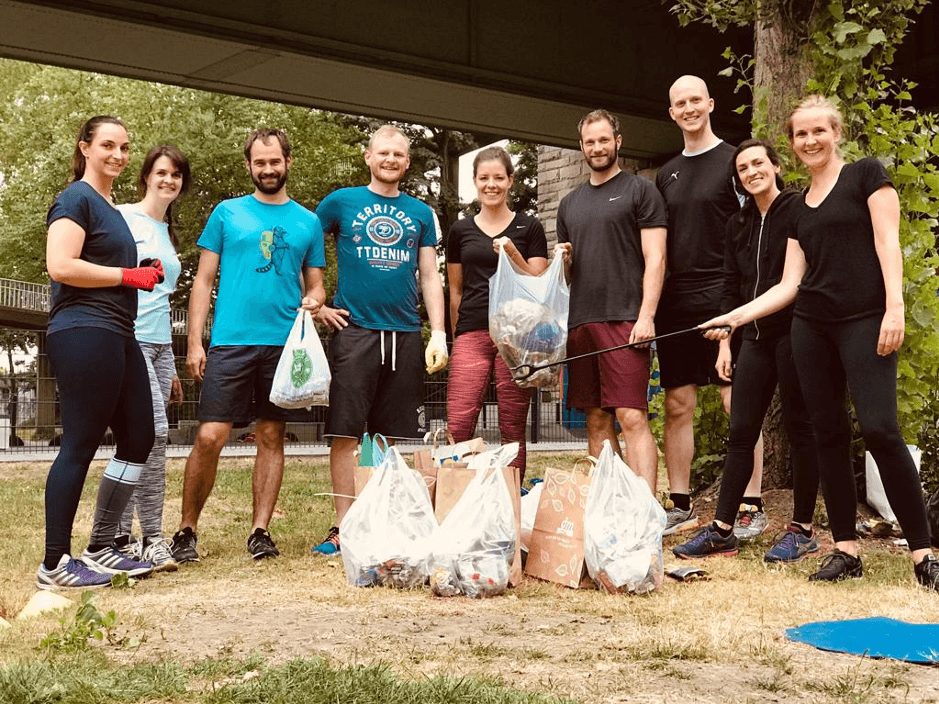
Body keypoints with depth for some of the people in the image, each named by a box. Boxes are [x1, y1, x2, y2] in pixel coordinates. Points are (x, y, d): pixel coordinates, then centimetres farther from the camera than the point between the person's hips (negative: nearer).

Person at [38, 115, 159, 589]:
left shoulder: (110, 207, 23)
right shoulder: (76, 199, -6)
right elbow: (61, 266, -18)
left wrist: (145, 275, 14)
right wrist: (129, 275, -13)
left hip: (117, 336, 10)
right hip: (83, 333, -10)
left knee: (138, 438, 9)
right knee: (80, 444, -9)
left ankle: (100, 549, 18)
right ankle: (55, 564, -3)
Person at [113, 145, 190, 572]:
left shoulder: (167, 233, 22)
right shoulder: (123, 218, 0)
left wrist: (170, 369, 23)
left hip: (160, 345, 7)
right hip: (128, 340, -7)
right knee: (153, 432, -17)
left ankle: (122, 538, 8)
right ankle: (151, 537, -11)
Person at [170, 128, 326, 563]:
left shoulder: (308, 222, 14)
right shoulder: (227, 213, 9)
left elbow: (315, 285, 17)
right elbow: (203, 280, 7)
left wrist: (314, 300, -8)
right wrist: (195, 342, -2)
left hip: (284, 344, 2)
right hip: (231, 342, -2)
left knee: (271, 437, 5)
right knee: (210, 437, -9)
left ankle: (260, 531, 12)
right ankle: (186, 531, 4)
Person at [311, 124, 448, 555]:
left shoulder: (419, 213, 14)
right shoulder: (341, 203, 7)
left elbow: (430, 277, 13)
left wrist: (438, 333, 4)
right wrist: (315, 305, 1)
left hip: (405, 334, 3)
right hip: (353, 330, -2)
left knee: (391, 435, 6)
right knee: (345, 432, -5)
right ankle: (343, 527, 1)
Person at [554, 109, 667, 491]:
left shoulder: (640, 190, 4)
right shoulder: (570, 203, 21)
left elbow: (655, 259, -4)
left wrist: (646, 317, -15)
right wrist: (563, 259, 2)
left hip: (624, 320, -6)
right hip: (581, 321, 6)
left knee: (632, 417, -12)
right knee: (597, 422, 7)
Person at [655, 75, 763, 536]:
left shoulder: (733, 161, 1)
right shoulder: (667, 174, 18)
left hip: (723, 297, -6)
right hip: (676, 301, 6)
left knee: (738, 403, -6)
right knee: (677, 406, 6)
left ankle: (751, 506, 2)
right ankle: (680, 506, 15)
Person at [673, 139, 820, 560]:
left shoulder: (800, 209, -2)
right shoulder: (738, 225, 16)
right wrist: (725, 343, 10)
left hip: (794, 332, -6)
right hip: (756, 338, 6)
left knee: (799, 429, 1)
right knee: (740, 433, 4)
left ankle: (802, 530, 11)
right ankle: (722, 530, 7)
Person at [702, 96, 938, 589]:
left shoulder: (865, 175, 4)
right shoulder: (799, 208, 19)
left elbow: (888, 243, -5)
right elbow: (789, 284, 15)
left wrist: (895, 308, -16)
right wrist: (737, 316, 7)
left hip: (864, 322, -6)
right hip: (811, 327, 6)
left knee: (879, 428, -16)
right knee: (828, 434, 4)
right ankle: (845, 549, 10)